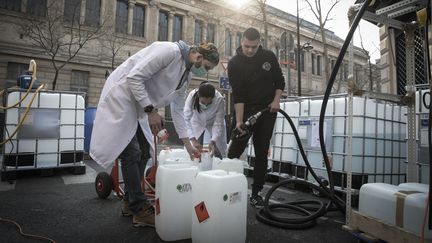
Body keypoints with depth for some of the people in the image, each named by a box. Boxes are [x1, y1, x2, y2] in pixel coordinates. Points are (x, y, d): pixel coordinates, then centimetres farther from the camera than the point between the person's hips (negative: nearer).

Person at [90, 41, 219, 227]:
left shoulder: (186, 75, 6)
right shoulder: (169, 51, -21)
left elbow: (177, 110, 9)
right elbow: (134, 77, -25)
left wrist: (188, 145, 6)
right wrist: (151, 111, -23)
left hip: (140, 105, 9)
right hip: (122, 96, -9)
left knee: (143, 152, 7)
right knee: (131, 153, -11)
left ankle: (130, 202, 20)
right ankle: (140, 209, -2)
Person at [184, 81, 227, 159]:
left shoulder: (219, 100, -34)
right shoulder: (192, 96, -33)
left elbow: (218, 123, -28)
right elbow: (186, 120, -33)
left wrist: (212, 141, -39)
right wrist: (193, 140, -41)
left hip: (213, 123, 0)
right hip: (197, 123, 0)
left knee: (219, 153, -4)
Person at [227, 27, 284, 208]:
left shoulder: (269, 57, 1)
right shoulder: (234, 63, -8)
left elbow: (280, 81, 11)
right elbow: (238, 95, -16)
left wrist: (276, 100, -6)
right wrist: (239, 121, -24)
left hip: (267, 112, 3)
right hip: (245, 112, -2)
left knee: (262, 154, 4)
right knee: (235, 152, -4)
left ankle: (256, 193, 15)